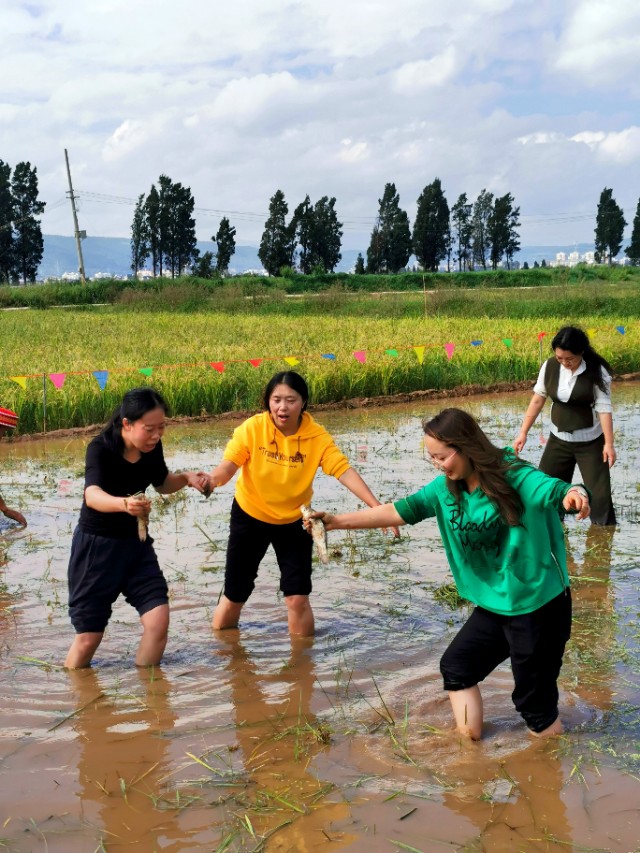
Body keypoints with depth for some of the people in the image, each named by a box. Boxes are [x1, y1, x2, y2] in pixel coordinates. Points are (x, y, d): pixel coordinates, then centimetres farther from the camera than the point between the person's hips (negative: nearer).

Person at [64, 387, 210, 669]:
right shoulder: (101, 448, -24)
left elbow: (162, 484, 13)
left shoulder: (152, 448, -7)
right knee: (88, 636, 1)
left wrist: (186, 478, -8)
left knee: (158, 620, -7)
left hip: (136, 543, 5)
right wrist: (124, 503, -63)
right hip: (96, 545, -5)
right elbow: (92, 495, -42)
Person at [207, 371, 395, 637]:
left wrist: (376, 506, -41)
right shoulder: (252, 428, -21)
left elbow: (344, 471, -27)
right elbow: (228, 465, -26)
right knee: (234, 597, 9)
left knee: (298, 599, -3)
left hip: (294, 521, 0)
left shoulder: (317, 436, -20)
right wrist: (212, 480, -50)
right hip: (249, 517, 0)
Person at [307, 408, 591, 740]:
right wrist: (337, 521, -10)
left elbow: (557, 491, -31)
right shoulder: (445, 489, -2)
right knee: (456, 665, 16)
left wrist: (576, 495, -57)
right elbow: (400, 511, -4)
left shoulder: (515, 476, -20)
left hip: (539, 605, -7)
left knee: (534, 694, 4)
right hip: (494, 605, 7)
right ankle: (468, 737, 30)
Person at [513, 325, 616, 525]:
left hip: (590, 442, -4)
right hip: (558, 440, 4)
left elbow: (603, 407, -17)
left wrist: (609, 443, -21)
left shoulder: (597, 371, -18)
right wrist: (523, 432, -1)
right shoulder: (550, 366, -8)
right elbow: (537, 399, 0)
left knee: (599, 492, -1)